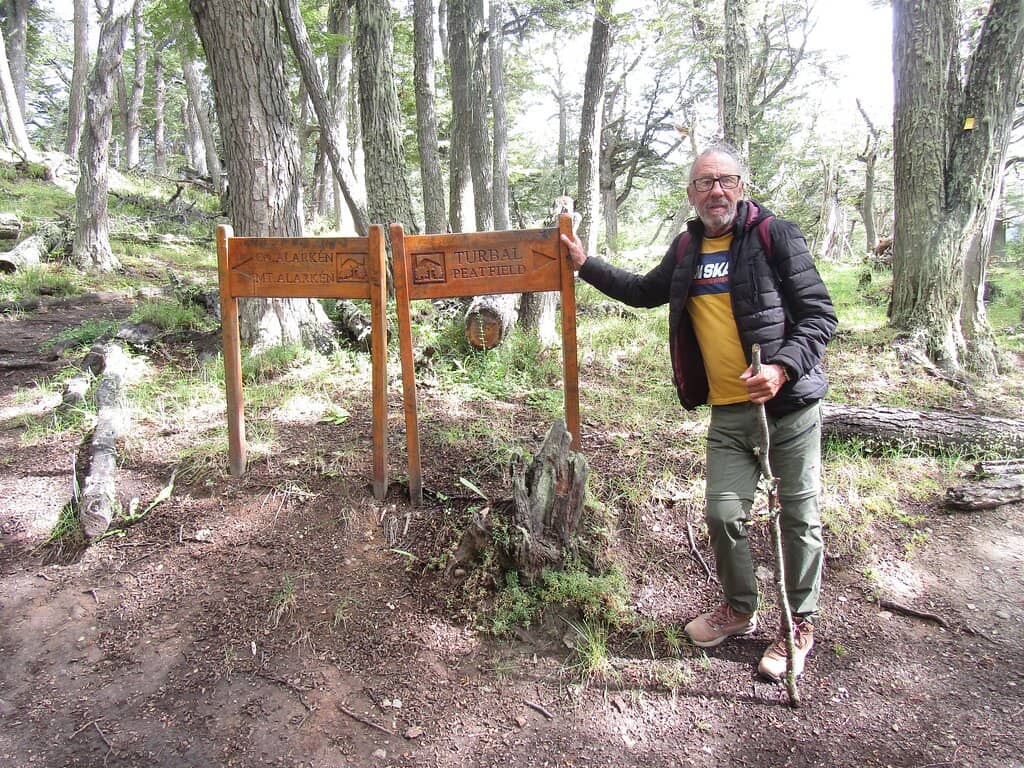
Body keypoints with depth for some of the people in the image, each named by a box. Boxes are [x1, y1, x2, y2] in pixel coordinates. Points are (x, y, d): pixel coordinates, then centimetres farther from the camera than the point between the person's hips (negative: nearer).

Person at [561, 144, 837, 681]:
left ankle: (801, 623, 28)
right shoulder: (686, 250, 9)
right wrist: (586, 265, 26)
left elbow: (820, 315, -9)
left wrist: (782, 367, -24)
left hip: (789, 403, -4)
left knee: (799, 516, 7)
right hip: (728, 411, 5)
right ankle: (739, 608, 32)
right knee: (723, 514, 6)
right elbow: (644, 292, 27)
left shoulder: (775, 236, -7)